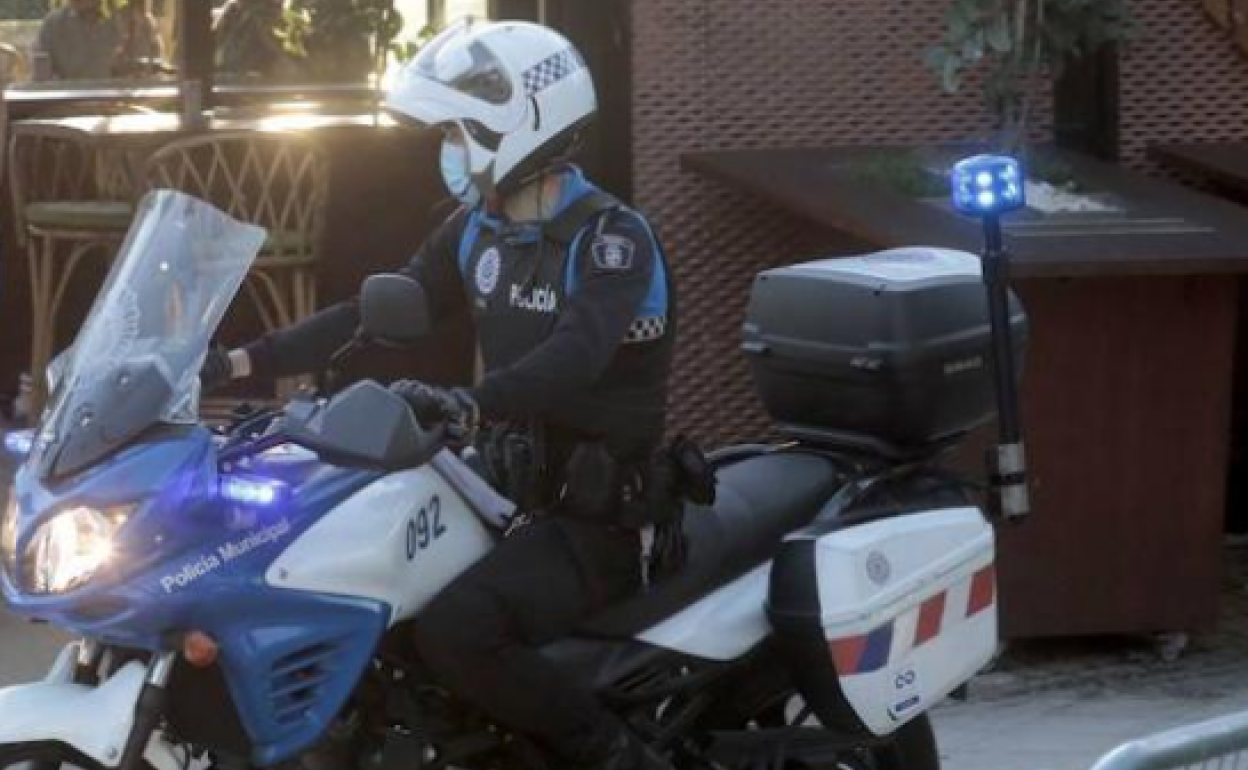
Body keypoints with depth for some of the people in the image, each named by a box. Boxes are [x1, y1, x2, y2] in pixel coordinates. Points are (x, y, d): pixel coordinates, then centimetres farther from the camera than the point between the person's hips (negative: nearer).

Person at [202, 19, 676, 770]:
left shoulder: (612, 236, -17)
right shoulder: (479, 230, 9)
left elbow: (576, 354, -34)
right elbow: (375, 315, 11)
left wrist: (468, 405, -50)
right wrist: (243, 362, 1)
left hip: (598, 517, -9)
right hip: (515, 487, 9)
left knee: (455, 630, -31)